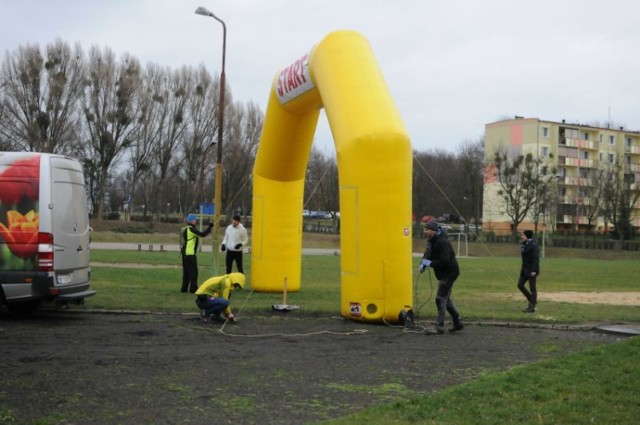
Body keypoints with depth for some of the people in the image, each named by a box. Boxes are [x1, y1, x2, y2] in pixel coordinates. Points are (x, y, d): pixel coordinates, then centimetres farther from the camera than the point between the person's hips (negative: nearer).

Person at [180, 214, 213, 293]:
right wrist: (209, 227, -14)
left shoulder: (185, 229, 15)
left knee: (186, 271, 14)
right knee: (193, 271, -4)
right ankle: (193, 288, -3)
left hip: (185, 253, 10)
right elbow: (202, 234, -21)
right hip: (190, 254, -10)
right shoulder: (191, 229, -14)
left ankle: (184, 288, 17)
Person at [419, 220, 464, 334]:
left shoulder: (443, 242, -24)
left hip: (449, 273, -10)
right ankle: (458, 323, 26)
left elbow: (444, 261, -31)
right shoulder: (432, 240, 7)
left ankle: (439, 327, -2)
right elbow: (428, 253, 10)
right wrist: (423, 262, -10)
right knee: (446, 298, 18)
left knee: (440, 298, -8)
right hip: (443, 274, 10)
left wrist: (430, 263, -25)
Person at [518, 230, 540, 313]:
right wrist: (522, 267, 21)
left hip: (531, 270, -9)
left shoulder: (533, 246, -17)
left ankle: (532, 307, 3)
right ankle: (532, 301, 23)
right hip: (525, 269, 10)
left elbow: (536, 259, -21)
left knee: (532, 288, -2)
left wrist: (534, 271, -25)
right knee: (520, 285, 9)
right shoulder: (525, 245, 11)